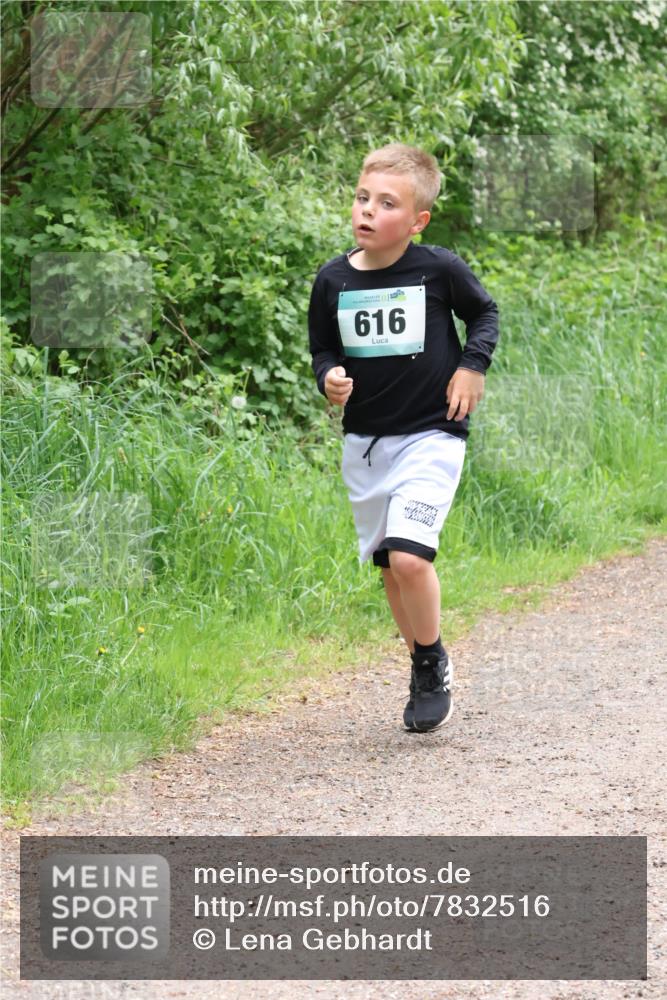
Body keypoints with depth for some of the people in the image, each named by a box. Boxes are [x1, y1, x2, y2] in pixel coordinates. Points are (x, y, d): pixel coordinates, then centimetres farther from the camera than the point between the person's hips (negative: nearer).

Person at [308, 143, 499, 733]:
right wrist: (330, 378, -10)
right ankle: (427, 671, 29)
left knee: (409, 556, -20)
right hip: (364, 441, 4)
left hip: (430, 435, -4)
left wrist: (473, 364, -6)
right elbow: (323, 348, 10)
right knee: (389, 565, 10)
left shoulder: (439, 270, -9)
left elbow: (484, 312, 8)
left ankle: (433, 663, 3)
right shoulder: (333, 280, -1)